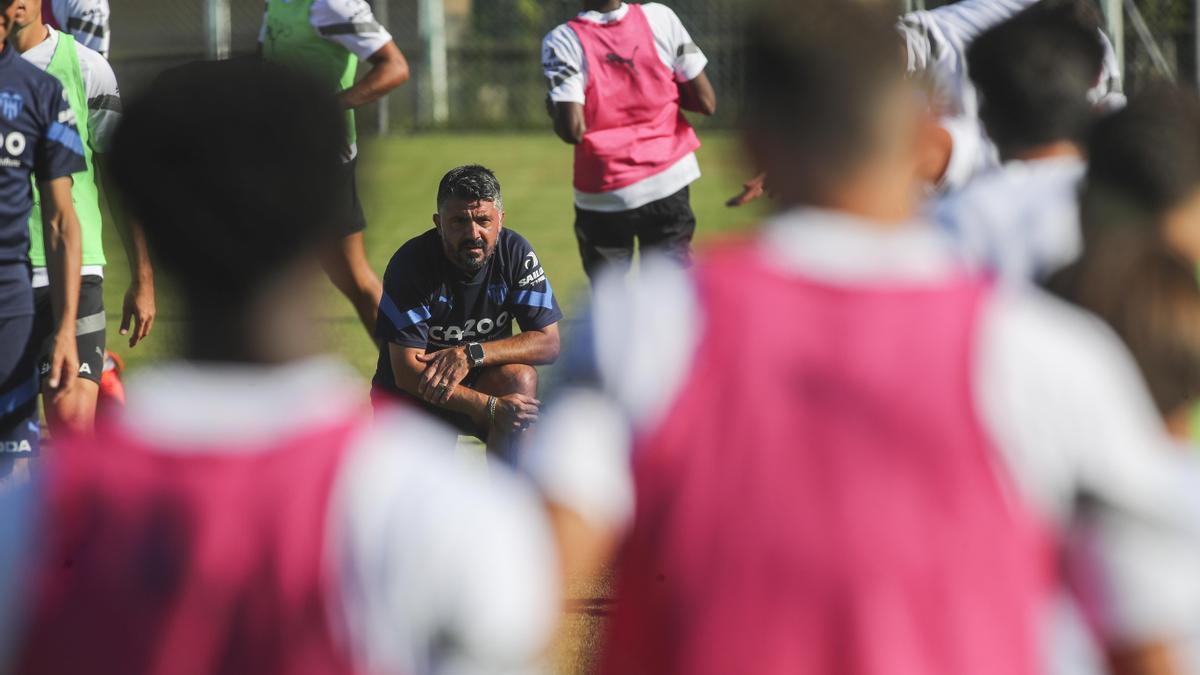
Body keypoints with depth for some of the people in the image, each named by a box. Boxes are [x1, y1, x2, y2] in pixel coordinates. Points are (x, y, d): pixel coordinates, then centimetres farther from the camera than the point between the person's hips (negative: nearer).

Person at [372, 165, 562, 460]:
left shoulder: (515, 253, -11)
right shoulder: (411, 263, -22)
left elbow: (548, 342, -13)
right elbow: (406, 372, -25)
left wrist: (472, 355, -29)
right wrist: (491, 407, -34)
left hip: (481, 382, 2)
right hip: (410, 392, -2)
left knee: (521, 379, -29)